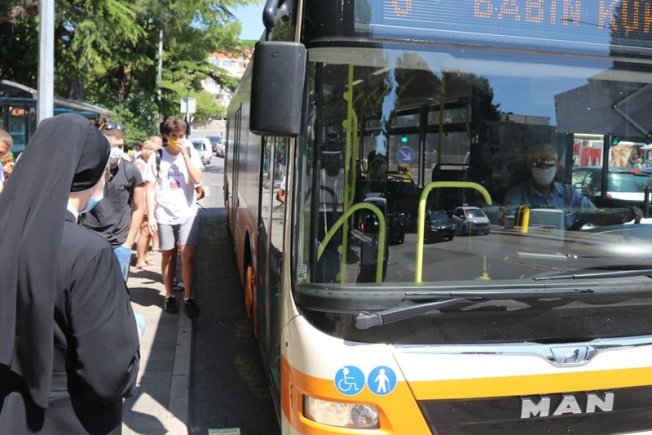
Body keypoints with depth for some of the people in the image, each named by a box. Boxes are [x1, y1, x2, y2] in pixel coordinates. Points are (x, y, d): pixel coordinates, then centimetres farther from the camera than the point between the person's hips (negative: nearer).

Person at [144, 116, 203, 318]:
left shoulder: (190, 153, 2)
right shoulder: (157, 157, 0)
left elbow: (197, 179, -10)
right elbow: (150, 188, 1)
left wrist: (185, 154, -14)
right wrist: (150, 215, -5)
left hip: (187, 213, 0)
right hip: (164, 215, 0)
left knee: (187, 255, -7)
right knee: (168, 256, 10)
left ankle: (188, 298, 0)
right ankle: (169, 296, 22)